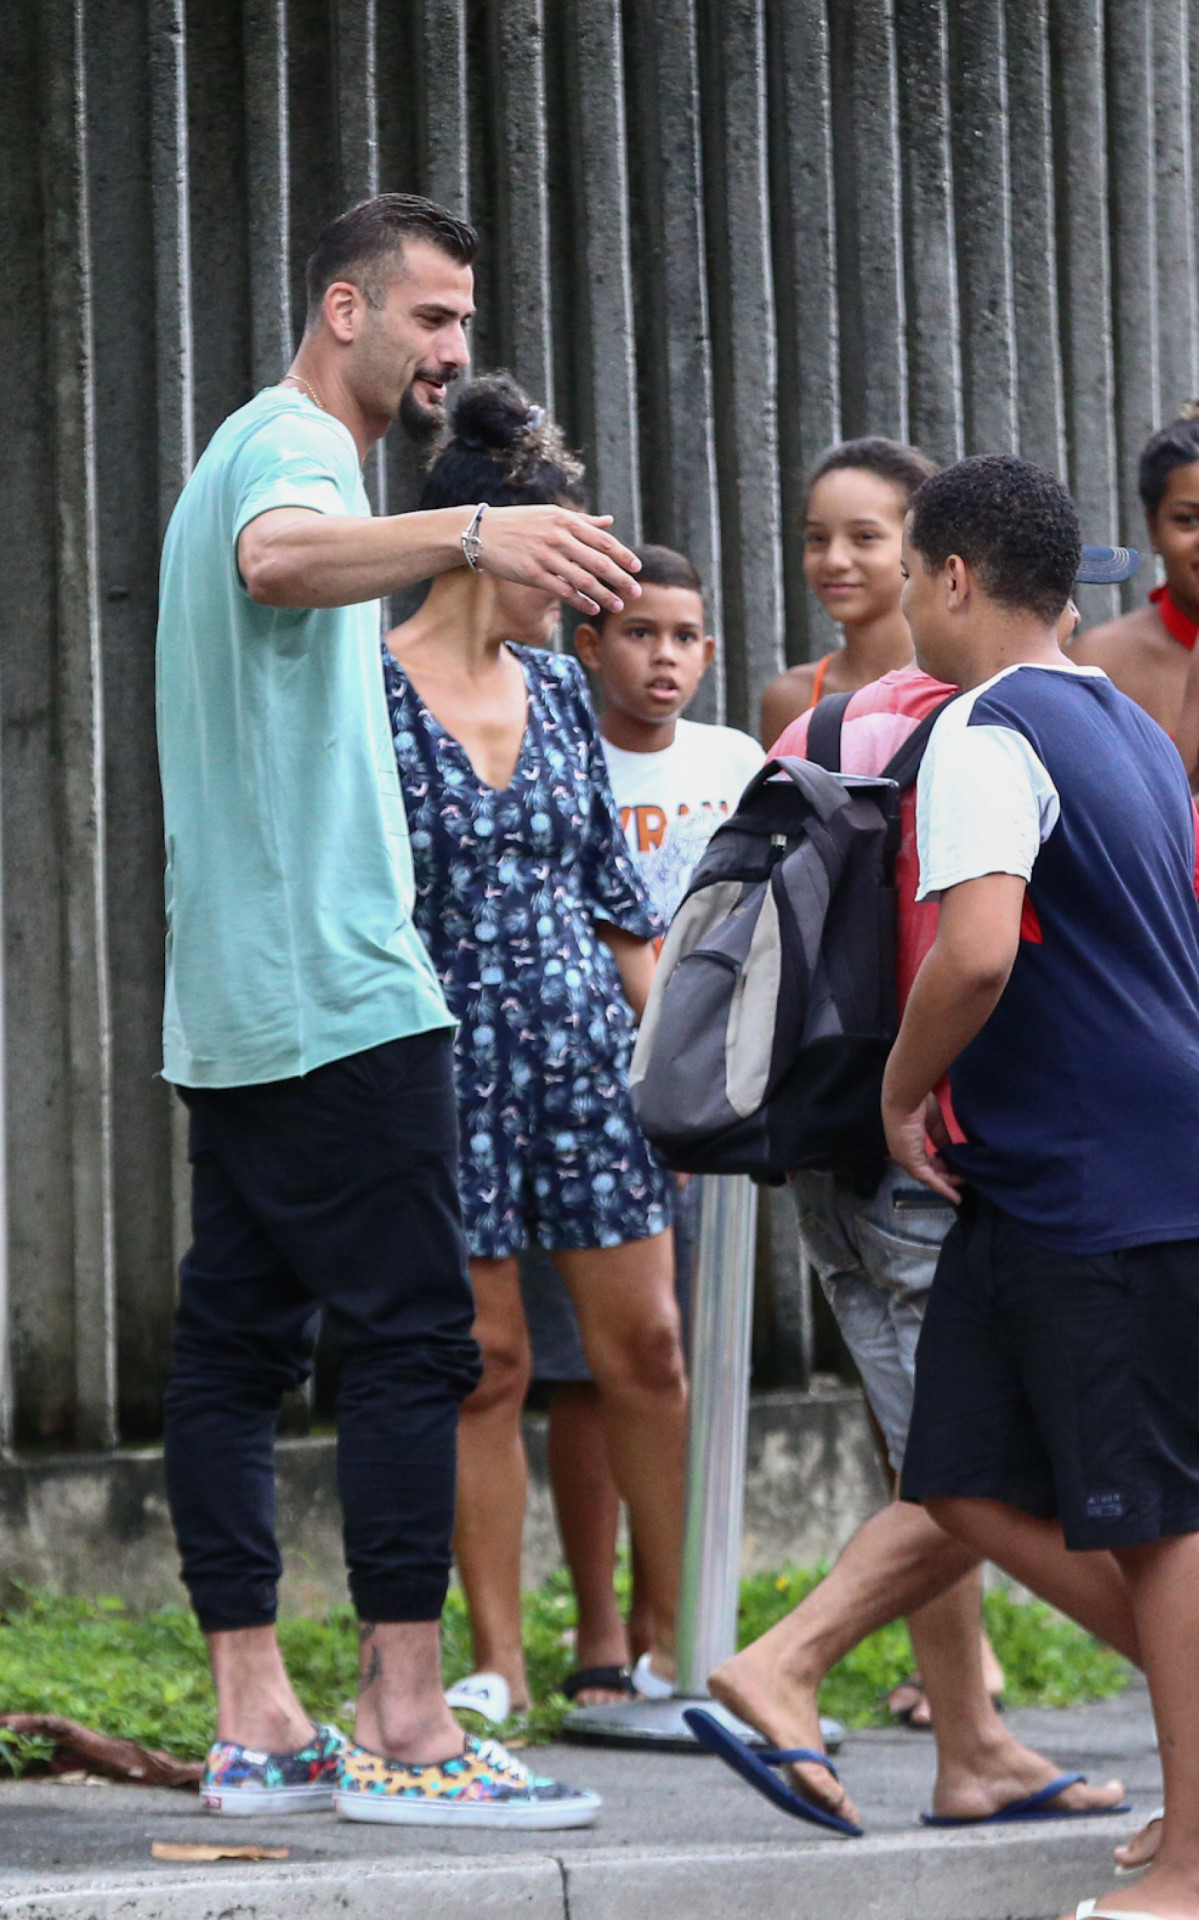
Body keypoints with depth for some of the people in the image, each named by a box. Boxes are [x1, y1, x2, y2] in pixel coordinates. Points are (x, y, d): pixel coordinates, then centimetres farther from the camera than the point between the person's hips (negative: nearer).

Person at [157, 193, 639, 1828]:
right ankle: (403, 1726, -12)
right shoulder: (294, 448, -10)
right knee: (410, 1336, -10)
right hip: (339, 988, -10)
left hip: (232, 1001, 10)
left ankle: (255, 1724, 8)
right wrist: (472, 532, -53)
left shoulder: (258, 450, 22)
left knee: (237, 1340, 6)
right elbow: (283, 556, -36)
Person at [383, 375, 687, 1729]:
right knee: (485, 1363, -1)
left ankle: (679, 1638, 11)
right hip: (448, 1055, -5)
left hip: (586, 1052, 5)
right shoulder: (369, 690, -5)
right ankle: (500, 1664, 6)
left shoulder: (556, 688, 12)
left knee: (645, 1343, 1)